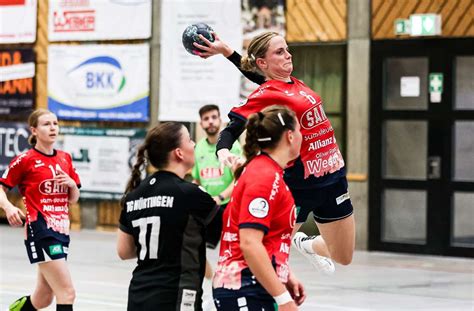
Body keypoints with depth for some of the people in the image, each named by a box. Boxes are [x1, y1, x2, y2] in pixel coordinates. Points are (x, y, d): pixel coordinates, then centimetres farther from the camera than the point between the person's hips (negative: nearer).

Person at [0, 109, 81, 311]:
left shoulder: (65, 158, 12)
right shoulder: (25, 159, -5)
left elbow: (73, 199, 18)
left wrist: (71, 184, -4)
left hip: (61, 231, 7)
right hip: (40, 231, -7)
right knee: (67, 293, -16)